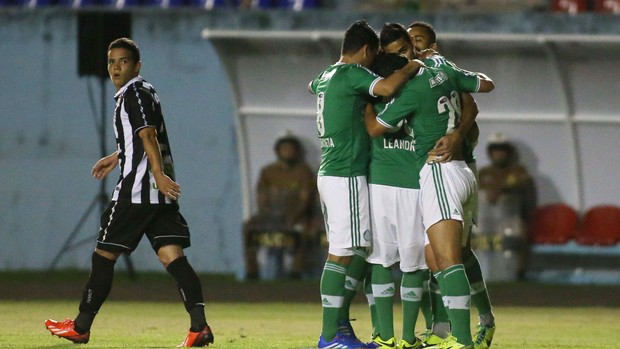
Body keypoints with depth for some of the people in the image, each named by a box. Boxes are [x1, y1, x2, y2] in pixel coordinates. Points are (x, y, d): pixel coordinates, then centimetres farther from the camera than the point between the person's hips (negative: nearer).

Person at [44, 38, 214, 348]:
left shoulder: (134, 93, -9)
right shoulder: (146, 92, 21)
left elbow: (148, 135, -21)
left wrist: (158, 174, -31)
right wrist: (117, 157, 46)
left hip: (136, 190, -9)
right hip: (161, 194, 9)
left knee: (104, 255, 3)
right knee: (171, 255, -3)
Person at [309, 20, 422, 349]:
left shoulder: (325, 77, 15)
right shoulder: (353, 74, -11)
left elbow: (312, 86, 41)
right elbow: (386, 87, -29)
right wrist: (411, 67, -11)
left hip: (328, 173, 10)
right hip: (347, 176, -10)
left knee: (358, 252, 13)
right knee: (342, 254, -8)